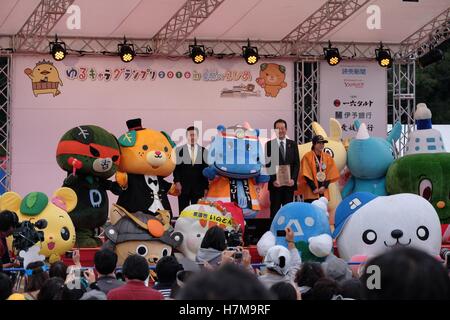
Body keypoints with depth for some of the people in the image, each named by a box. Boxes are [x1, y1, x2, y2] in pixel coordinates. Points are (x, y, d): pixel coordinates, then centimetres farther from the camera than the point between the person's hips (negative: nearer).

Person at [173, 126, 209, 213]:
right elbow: (176, 167, 2)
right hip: (183, 187, -1)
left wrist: (206, 187, 4)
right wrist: (177, 182, -9)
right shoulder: (179, 150, 5)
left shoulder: (203, 151, 7)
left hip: (199, 188, 1)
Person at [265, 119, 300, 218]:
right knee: (275, 210, 1)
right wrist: (273, 180, -13)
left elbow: (297, 164, 8)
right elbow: (267, 164, -2)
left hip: (289, 183, 2)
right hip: (275, 184, -2)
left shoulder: (292, 145, 11)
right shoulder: (269, 144, 2)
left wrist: (293, 179, -6)